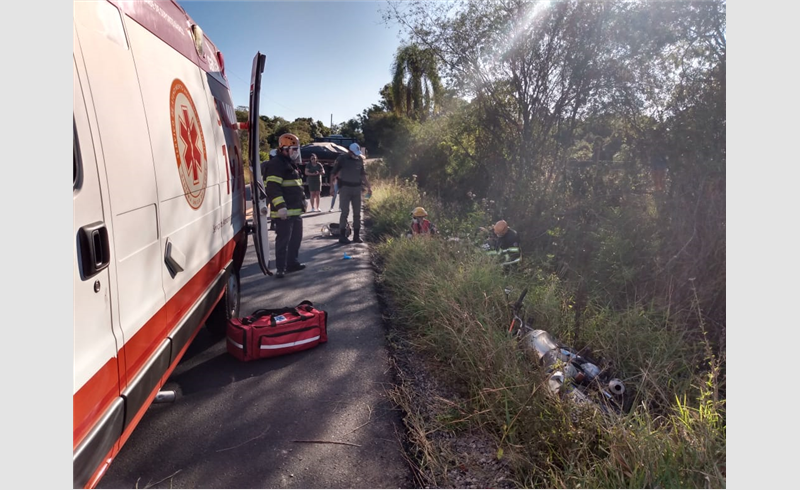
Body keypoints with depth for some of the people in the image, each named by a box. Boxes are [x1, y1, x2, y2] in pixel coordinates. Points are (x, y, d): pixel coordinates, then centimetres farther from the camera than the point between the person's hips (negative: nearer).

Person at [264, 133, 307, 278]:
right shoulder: (276, 164, -14)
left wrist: (302, 199, 30)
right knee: (283, 240, -7)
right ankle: (280, 268, 0)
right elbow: (273, 188, -24)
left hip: (295, 210, 10)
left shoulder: (290, 164, 19)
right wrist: (280, 206, -30)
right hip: (284, 212, -10)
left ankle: (292, 263, 27)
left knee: (296, 238, 16)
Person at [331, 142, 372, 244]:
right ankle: (342, 236, 2)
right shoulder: (342, 159, -4)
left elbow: (363, 174, 18)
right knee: (345, 212, -4)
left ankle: (356, 235, 13)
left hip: (357, 188, 4)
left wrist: (368, 186, 13)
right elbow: (334, 173, -2)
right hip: (345, 188, -4)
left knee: (357, 213, 5)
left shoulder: (360, 159, 8)